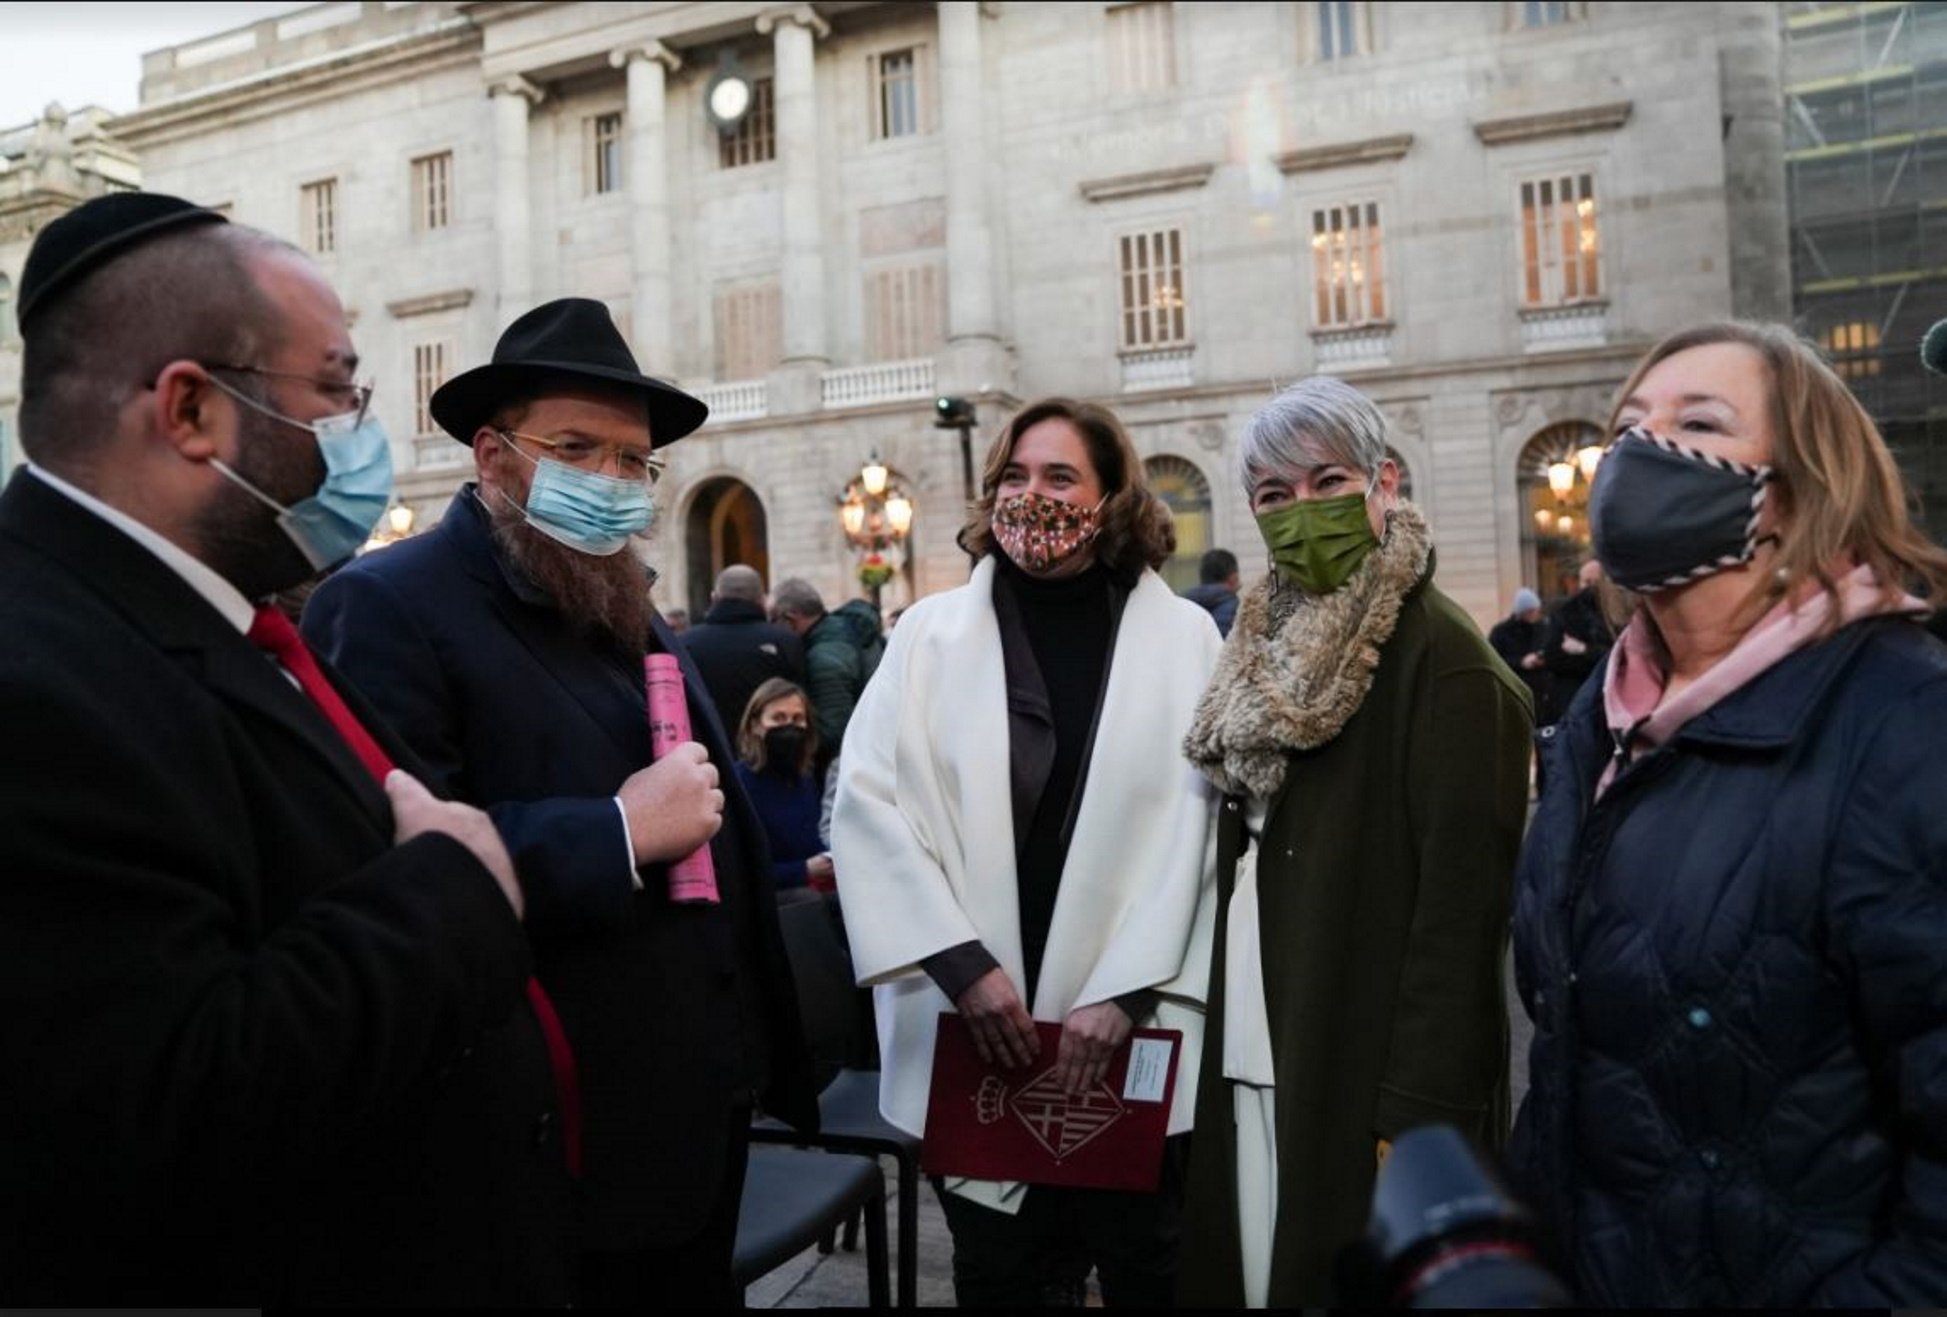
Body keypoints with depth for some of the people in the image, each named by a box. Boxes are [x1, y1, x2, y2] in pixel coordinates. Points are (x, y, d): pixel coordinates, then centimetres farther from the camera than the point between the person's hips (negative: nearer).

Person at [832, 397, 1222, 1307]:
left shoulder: (1183, 636, -1)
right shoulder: (932, 631, 1)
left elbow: (1197, 828, -5)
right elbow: (868, 803, -5)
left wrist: (1125, 991, -11)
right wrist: (962, 964, -12)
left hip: (1130, 1028, 0)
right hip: (969, 1026, 1)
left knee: (1144, 1270, 14)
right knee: (995, 1275, 15)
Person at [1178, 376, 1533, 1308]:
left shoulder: (1439, 655, -12)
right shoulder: (1268, 648, 10)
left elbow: (1462, 902, -17)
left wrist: (1418, 1112, -20)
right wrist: (1212, 1037, 11)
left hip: (1365, 1076, -7)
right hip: (1247, 1061, 7)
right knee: (1253, 1263, 15)